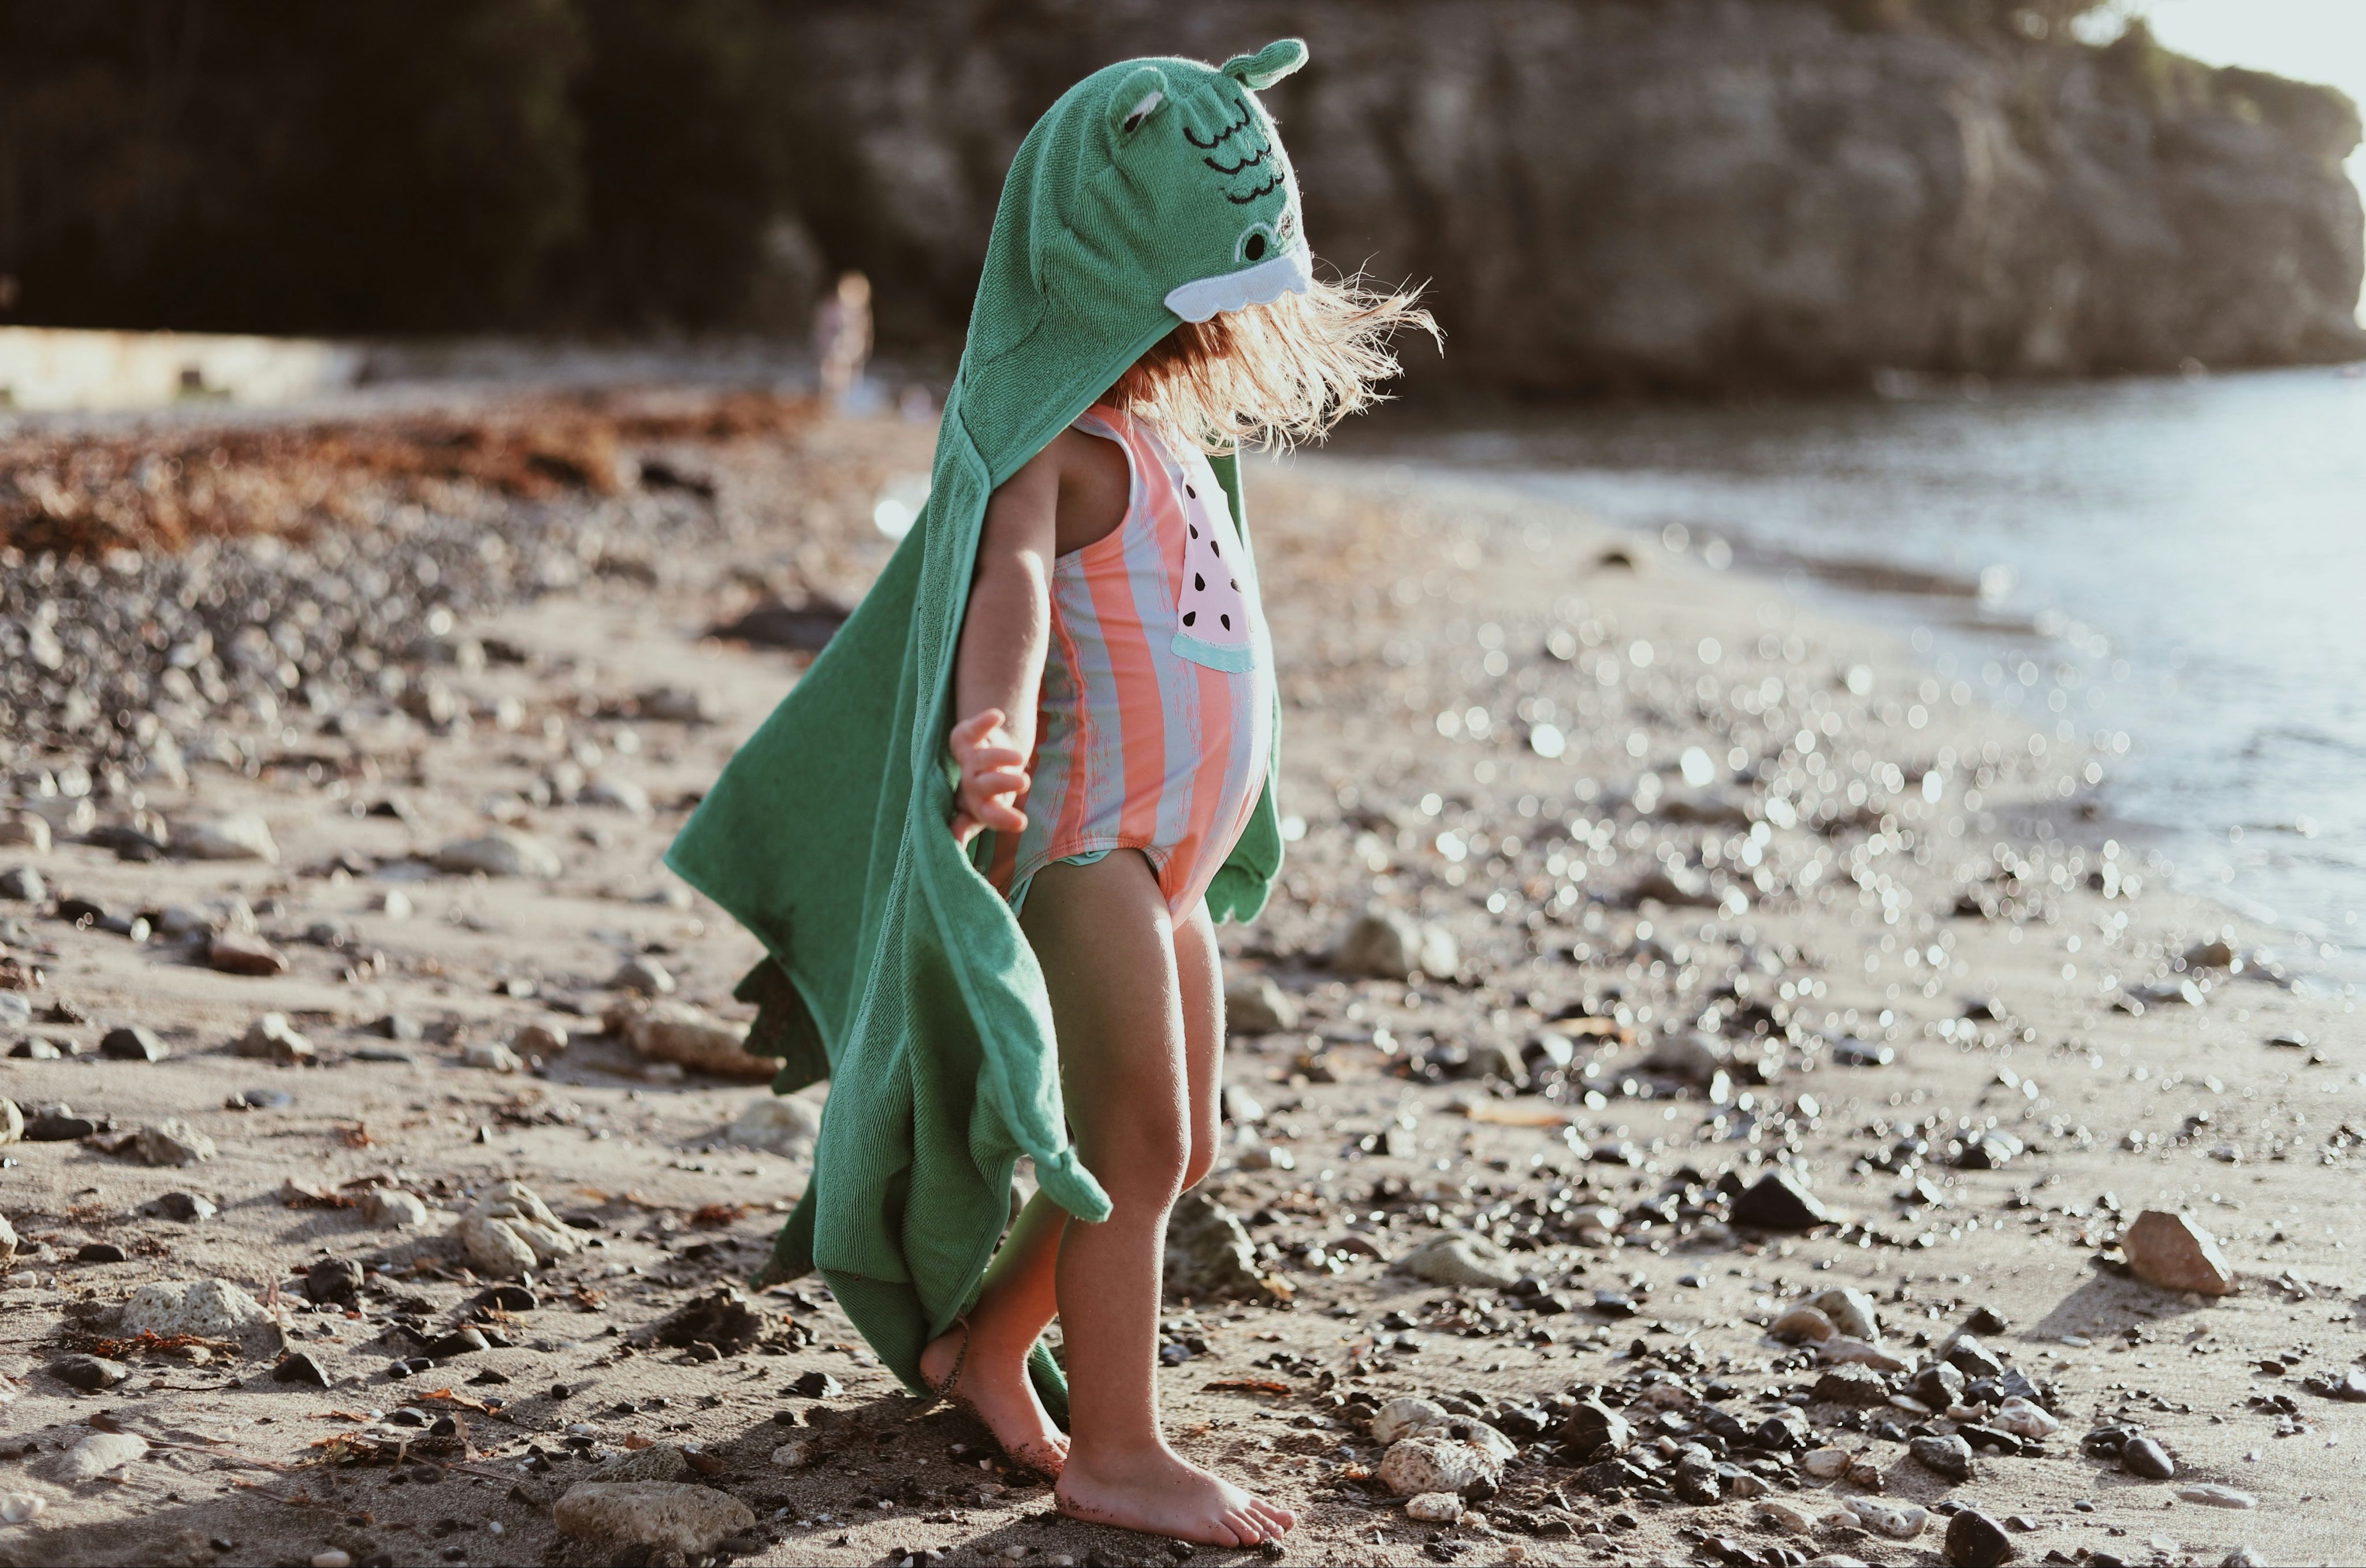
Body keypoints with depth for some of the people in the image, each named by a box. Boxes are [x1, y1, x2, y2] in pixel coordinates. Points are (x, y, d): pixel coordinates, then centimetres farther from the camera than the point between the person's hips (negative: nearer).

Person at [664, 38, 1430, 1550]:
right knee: (1136, 1140, -8)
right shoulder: (1054, 436, -16)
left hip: (1165, 853, 10)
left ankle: (988, 1344, 30)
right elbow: (1009, 577, -35)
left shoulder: (1161, 432, 13)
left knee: (1178, 1148, 15)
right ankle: (1116, 1447, 1)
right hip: (1085, 828, -10)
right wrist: (998, 729, -53)